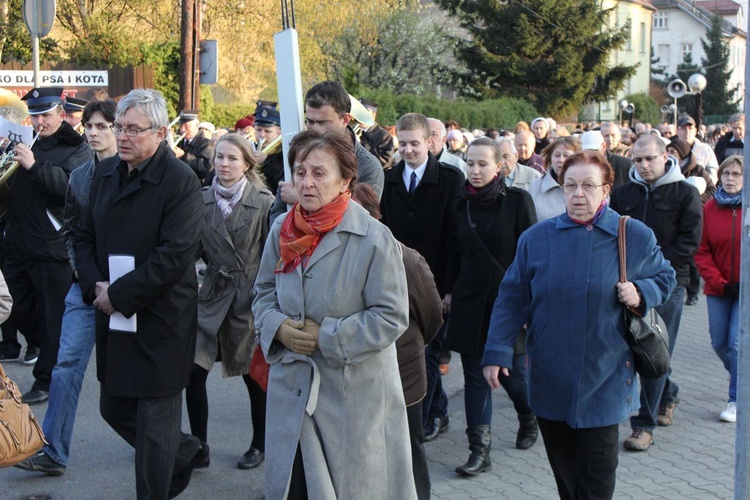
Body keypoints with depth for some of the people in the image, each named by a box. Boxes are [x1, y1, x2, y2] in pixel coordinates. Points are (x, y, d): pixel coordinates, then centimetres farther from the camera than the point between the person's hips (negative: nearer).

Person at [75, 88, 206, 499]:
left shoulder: (181, 181, -15)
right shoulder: (106, 173, 8)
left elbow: (174, 256, -21)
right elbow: (84, 235, 11)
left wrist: (119, 295, -19)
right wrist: (95, 287, -6)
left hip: (160, 321, -7)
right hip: (112, 316, 7)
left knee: (155, 423, 3)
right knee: (114, 408, 17)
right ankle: (186, 452, 40)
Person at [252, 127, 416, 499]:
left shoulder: (373, 238, -13)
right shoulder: (281, 231, 4)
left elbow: (391, 317, -14)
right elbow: (264, 293, 14)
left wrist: (325, 336, -16)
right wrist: (278, 326, -8)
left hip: (354, 394, -4)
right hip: (292, 388, 5)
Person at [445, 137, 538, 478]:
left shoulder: (517, 200, -6)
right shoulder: (461, 204, 6)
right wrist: (450, 290, 13)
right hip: (470, 300, 4)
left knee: (512, 372, 3)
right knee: (475, 376, 3)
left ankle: (528, 417, 36)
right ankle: (480, 450, 8)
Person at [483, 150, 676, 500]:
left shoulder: (636, 237, 0)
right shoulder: (537, 237, 1)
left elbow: (664, 278, 12)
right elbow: (512, 297, 2)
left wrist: (640, 293, -10)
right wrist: (497, 351, -6)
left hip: (604, 379, -2)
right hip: (550, 376, 2)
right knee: (563, 468, 13)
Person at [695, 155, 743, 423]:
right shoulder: (710, 207, 1)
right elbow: (702, 251, 2)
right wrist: (719, 282, -7)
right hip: (718, 289, 3)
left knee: (737, 343, -8)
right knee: (719, 343, 8)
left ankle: (736, 400, 3)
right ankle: (740, 375, 37)